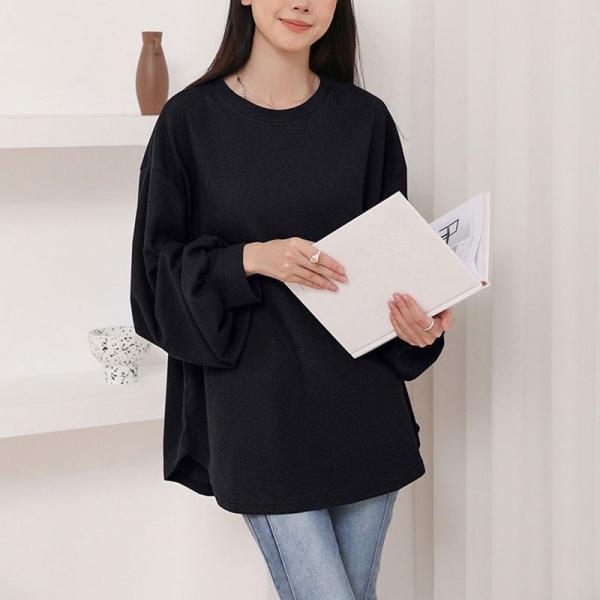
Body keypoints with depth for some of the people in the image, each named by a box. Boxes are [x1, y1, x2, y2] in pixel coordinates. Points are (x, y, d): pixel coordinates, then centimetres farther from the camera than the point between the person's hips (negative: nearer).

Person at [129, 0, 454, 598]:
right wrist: (252, 258, -17)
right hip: (260, 408, -3)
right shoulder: (190, 121, -1)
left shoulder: (363, 118, 5)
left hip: (362, 403, 3)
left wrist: (421, 320, -10)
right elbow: (158, 263, 0)